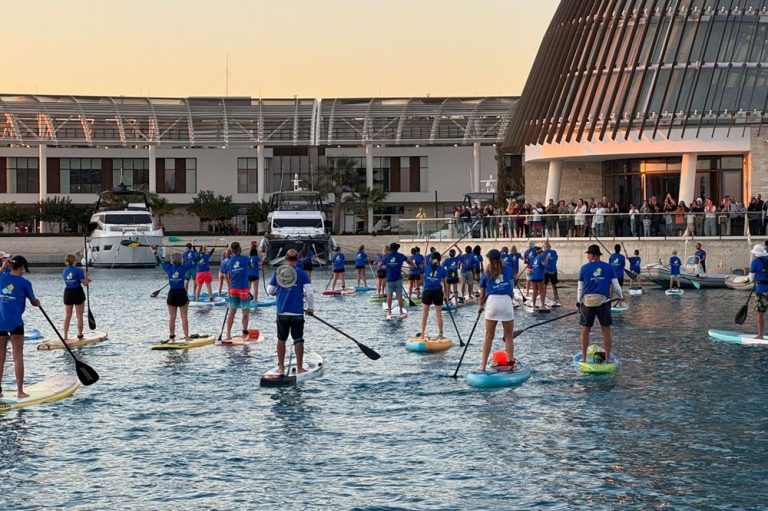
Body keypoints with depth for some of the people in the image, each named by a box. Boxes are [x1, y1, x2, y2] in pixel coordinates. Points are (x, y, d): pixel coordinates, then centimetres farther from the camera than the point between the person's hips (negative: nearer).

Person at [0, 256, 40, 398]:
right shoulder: (24, 283, -7)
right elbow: (33, 302, 6)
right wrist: (37, 302, 25)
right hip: (15, 322, -3)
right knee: (18, 358, 3)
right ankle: (20, 391, 4)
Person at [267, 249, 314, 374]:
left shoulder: (277, 273, 1)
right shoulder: (302, 273, -5)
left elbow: (269, 291, 7)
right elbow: (309, 292, -10)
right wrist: (310, 308, 3)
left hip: (281, 312, 2)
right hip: (297, 312, -2)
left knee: (281, 340, 11)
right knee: (298, 340, 4)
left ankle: (281, 367, 14)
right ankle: (299, 367, 5)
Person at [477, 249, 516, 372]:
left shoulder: (486, 275, 11)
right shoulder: (508, 270, 12)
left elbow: (482, 295, 15)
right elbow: (512, 287, 13)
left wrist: (481, 306, 33)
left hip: (492, 301, 1)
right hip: (507, 301, 0)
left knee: (489, 336, 8)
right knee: (509, 336, 7)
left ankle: (483, 365, 8)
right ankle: (510, 363, 3)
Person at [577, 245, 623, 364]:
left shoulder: (584, 268, 3)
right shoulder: (608, 267, 4)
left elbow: (580, 288, 9)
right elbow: (615, 285, 6)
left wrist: (578, 302, 22)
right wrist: (621, 296, 24)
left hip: (587, 301, 0)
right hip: (603, 301, 0)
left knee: (585, 330, 9)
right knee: (606, 330, 6)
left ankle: (584, 358, 11)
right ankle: (608, 358, 7)